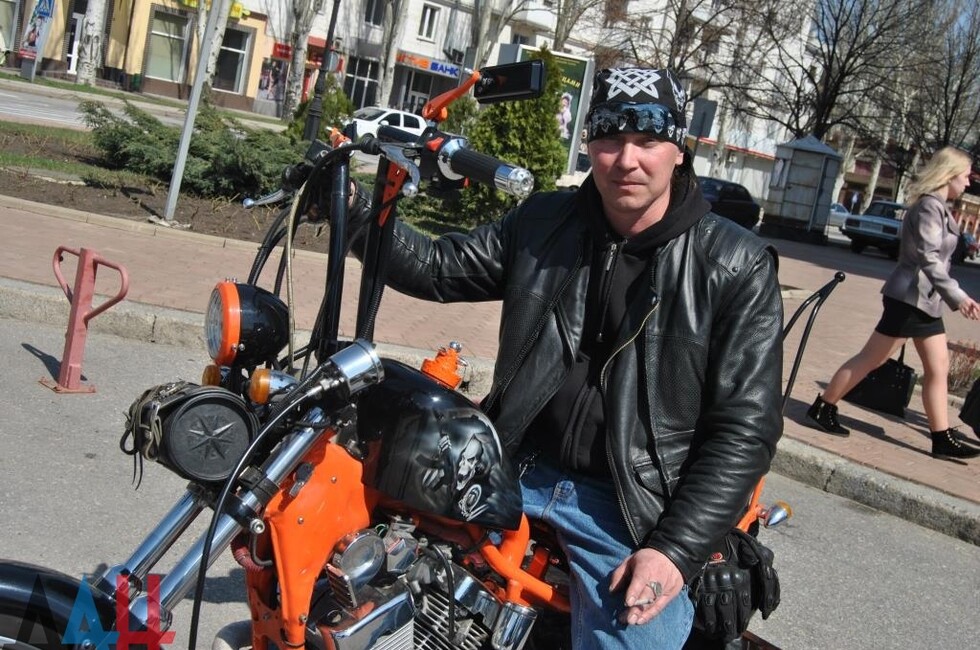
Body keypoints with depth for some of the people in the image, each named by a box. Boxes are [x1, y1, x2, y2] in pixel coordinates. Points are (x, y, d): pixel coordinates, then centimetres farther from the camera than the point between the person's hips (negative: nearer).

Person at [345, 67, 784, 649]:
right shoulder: (544, 223, 5)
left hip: (631, 511, -3)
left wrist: (677, 549, -16)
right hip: (517, 469, 4)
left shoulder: (738, 268, -8)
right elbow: (439, 268, 11)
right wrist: (357, 209, -5)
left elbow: (746, 426, -9)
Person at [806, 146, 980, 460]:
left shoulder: (938, 207, 15)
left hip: (925, 301, 10)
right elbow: (928, 258, -25)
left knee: (938, 368, 8)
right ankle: (822, 409, 9)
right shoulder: (930, 206, -15)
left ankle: (942, 439, 12)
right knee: (870, 359, -2)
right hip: (910, 297, -10)